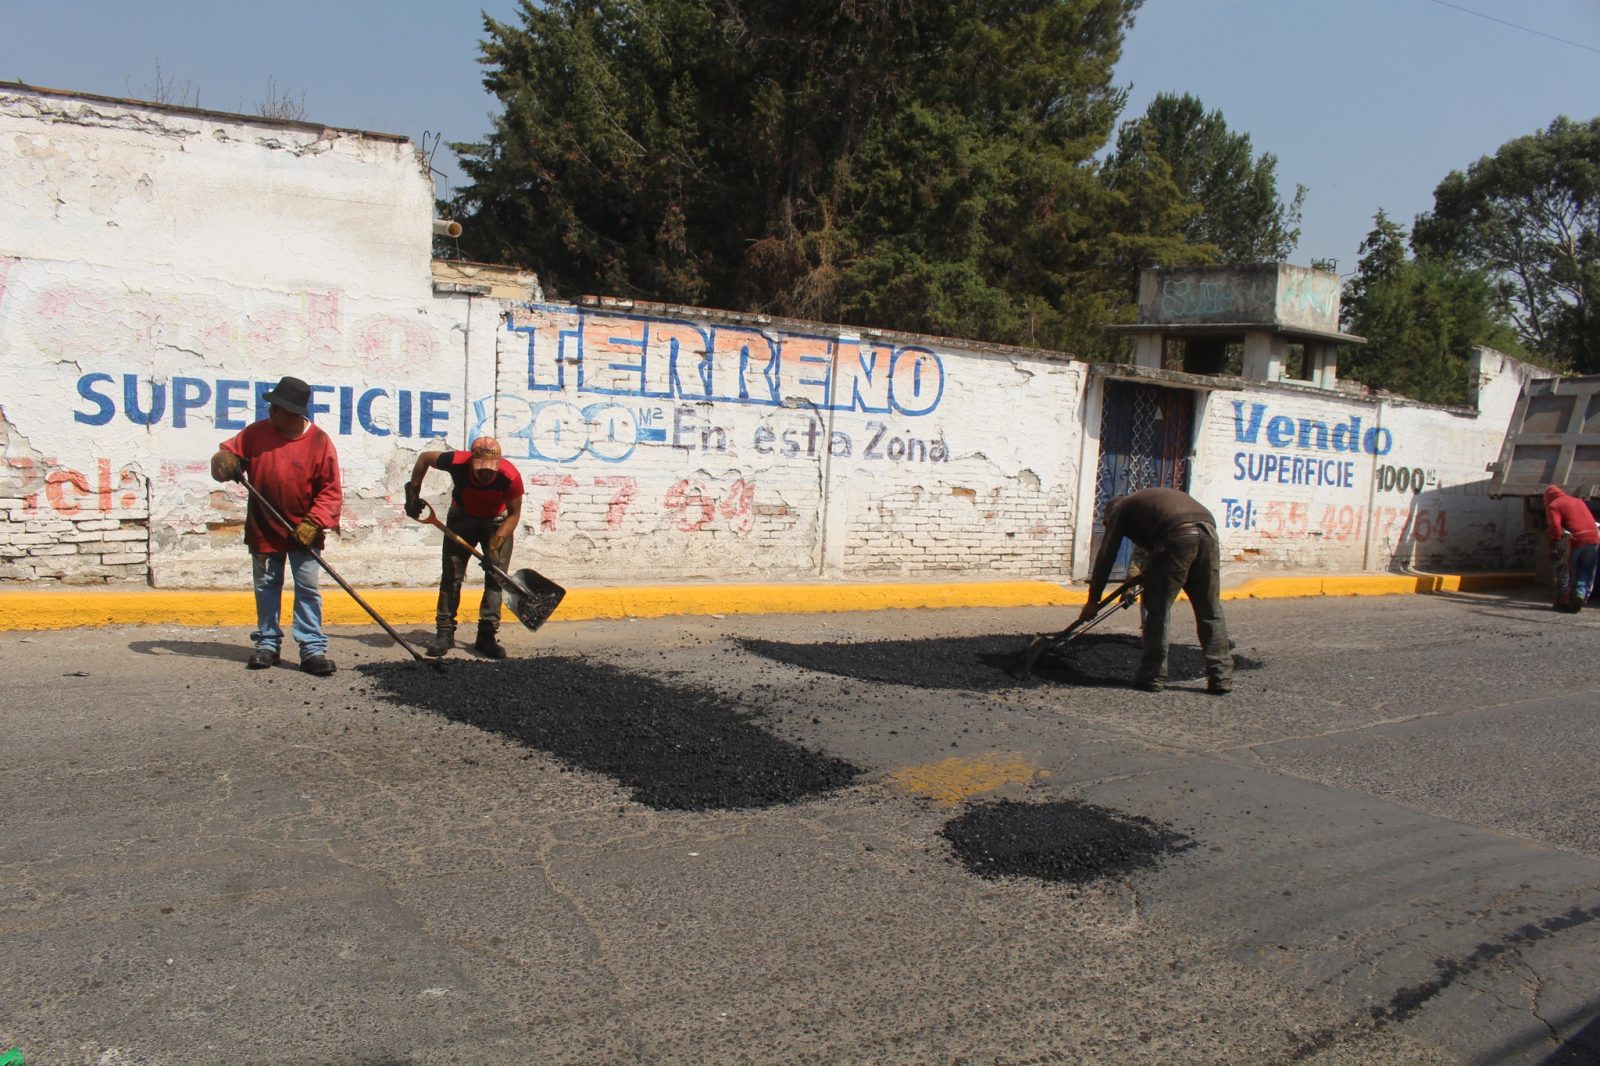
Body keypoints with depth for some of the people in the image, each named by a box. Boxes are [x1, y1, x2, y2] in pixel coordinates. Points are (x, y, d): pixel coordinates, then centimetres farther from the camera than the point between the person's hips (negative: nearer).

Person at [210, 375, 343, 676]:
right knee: (266, 587, 13)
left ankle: (313, 648, 3)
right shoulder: (256, 432, -2)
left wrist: (314, 522, -19)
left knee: (308, 588, -1)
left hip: (303, 531, -3)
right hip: (263, 529, 3)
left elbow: (331, 490, -10)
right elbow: (228, 452, 5)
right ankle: (267, 643, 25)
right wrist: (225, 463, -19)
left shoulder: (319, 442, -11)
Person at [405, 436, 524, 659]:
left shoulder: (511, 477, -34)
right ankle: (444, 633, 5)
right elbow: (424, 458, -10)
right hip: (462, 517, 1)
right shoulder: (458, 462, -31)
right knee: (451, 575, -3)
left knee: (496, 576, -7)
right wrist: (413, 495, -8)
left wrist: (495, 546, -27)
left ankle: (487, 635, -1)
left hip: (498, 521, -1)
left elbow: (514, 514, -19)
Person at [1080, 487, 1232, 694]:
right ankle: (1221, 678, 13)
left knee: (1158, 609, 6)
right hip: (1208, 530, 6)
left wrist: (1093, 600, 21)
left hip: (1177, 535, -6)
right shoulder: (1157, 497, 42)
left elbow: (1106, 554, 18)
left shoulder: (1119, 508, 23)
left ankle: (1152, 676, 11)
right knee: (1210, 611, 12)